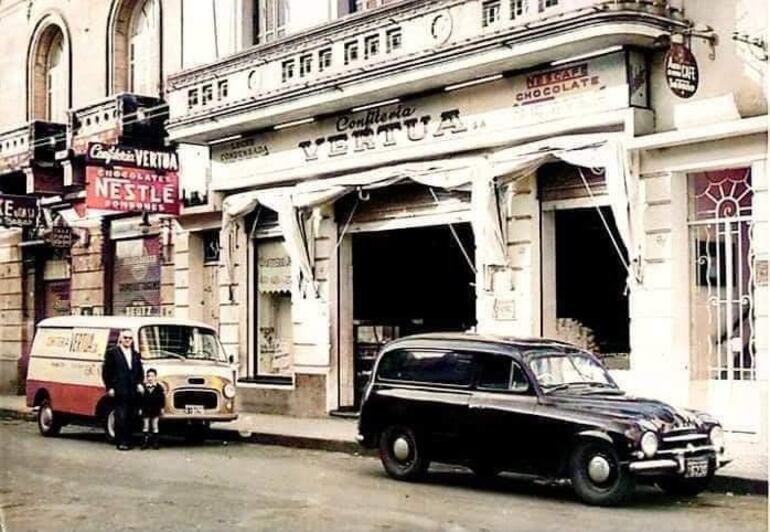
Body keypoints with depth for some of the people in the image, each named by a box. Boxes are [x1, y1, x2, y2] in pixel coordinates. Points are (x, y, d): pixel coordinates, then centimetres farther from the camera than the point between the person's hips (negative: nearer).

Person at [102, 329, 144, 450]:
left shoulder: (136, 354, 16)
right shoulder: (112, 352, 1)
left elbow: (140, 372, 21)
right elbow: (106, 371, -1)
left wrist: (139, 383, 5)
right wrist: (109, 387, -8)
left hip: (133, 392, 5)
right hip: (119, 391, -5)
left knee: (130, 418, 5)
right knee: (120, 417, -6)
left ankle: (128, 441, 11)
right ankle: (120, 442, -2)